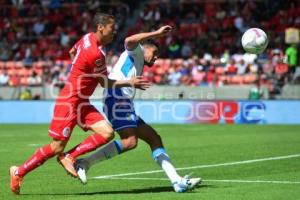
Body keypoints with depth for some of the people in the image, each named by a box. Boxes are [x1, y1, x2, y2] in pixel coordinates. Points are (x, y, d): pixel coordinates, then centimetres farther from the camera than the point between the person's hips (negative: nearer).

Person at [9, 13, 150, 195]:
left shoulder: (88, 38, 4)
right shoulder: (95, 54, -24)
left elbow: (72, 52, 25)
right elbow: (106, 84, -12)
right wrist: (130, 83, -6)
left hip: (82, 103, 9)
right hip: (69, 102, -9)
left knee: (107, 133, -5)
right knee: (57, 147, -2)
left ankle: (68, 157, 3)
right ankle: (19, 172, 13)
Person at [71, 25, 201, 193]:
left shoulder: (138, 66, 34)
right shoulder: (136, 52, 8)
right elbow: (129, 41, -16)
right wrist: (156, 34, -15)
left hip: (124, 105, 10)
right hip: (117, 100, -10)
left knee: (154, 139, 6)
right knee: (130, 141, -26)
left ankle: (177, 181, 0)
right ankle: (84, 163, -22)